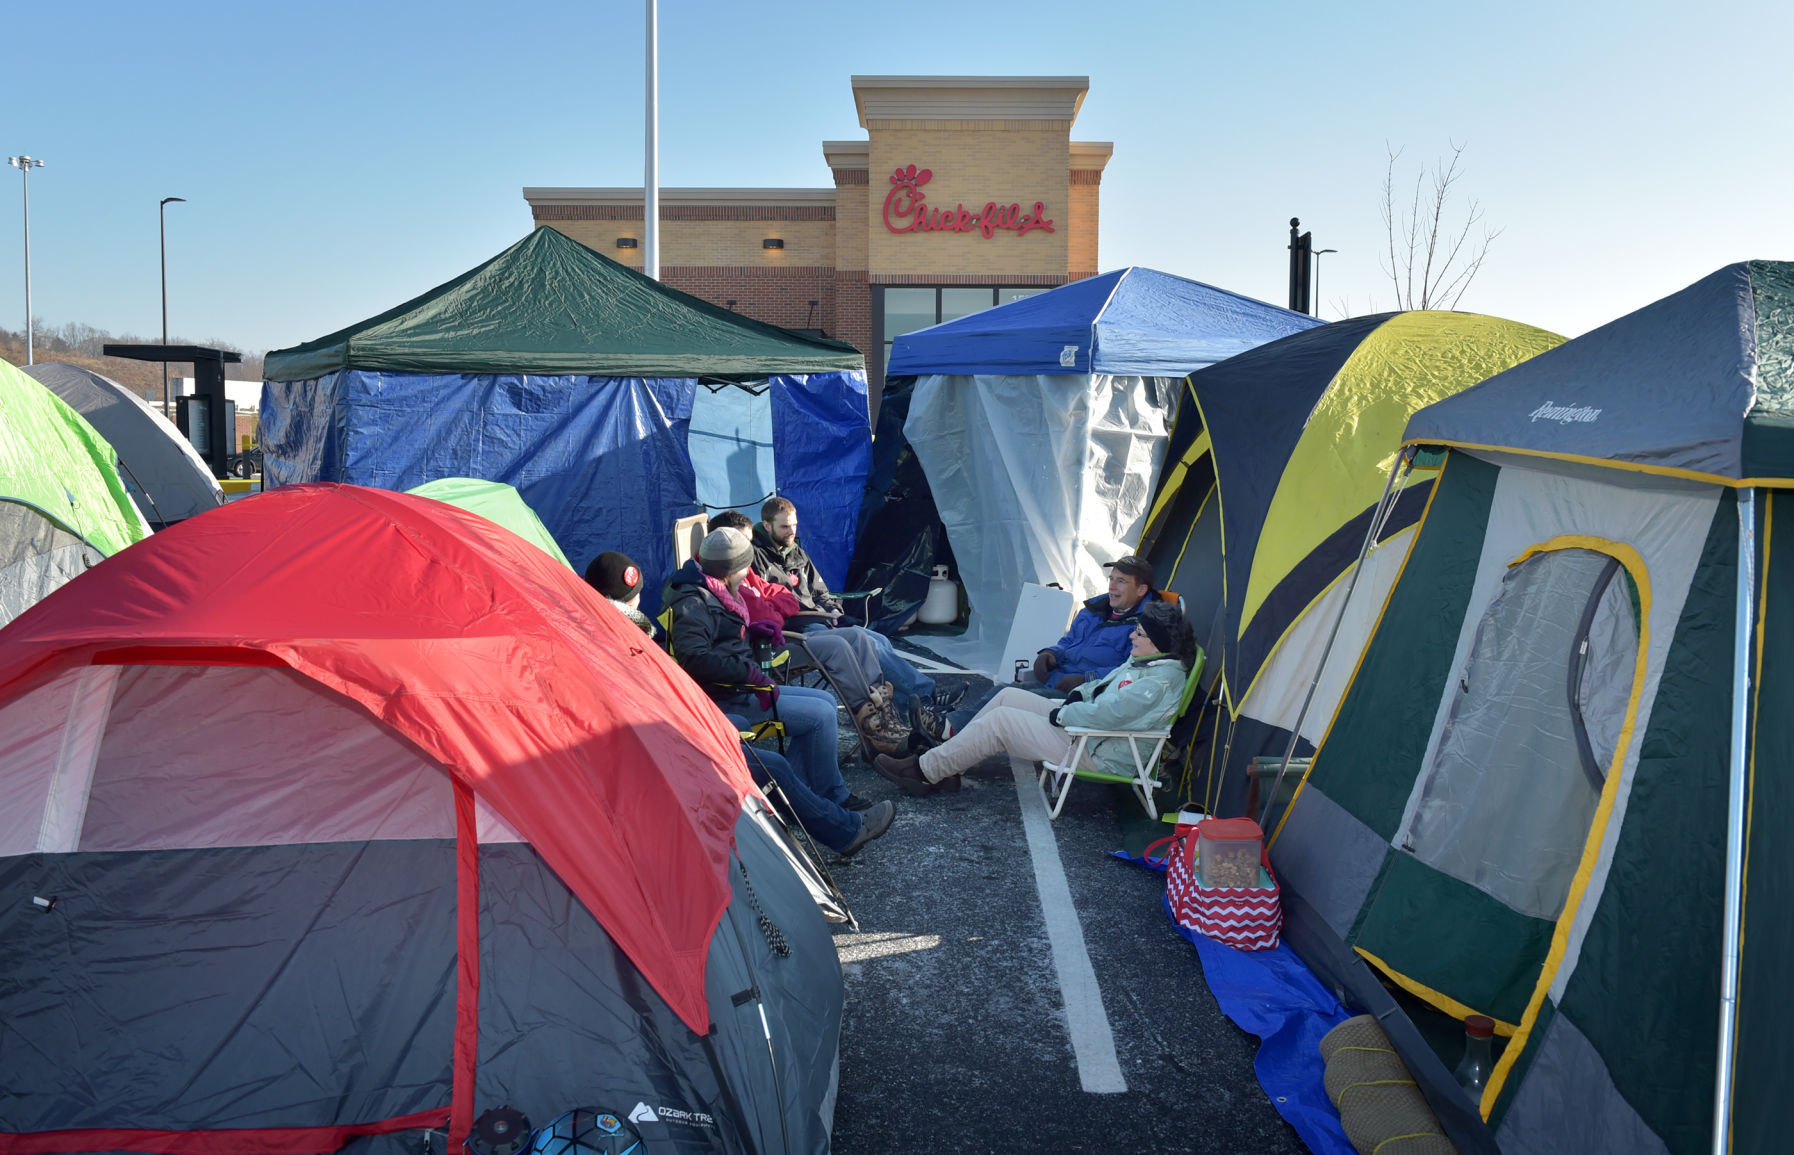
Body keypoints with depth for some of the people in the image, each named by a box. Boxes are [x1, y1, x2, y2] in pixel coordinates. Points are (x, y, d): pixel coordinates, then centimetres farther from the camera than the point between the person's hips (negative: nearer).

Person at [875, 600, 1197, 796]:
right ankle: (945, 762, 9)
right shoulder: (1143, 661, 8)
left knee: (999, 720, -13)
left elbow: (1104, 714, -32)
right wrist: (1078, 695, 4)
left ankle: (926, 771, -1)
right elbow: (1106, 685, 23)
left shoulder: (1159, 682, -25)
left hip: (1097, 755, -11)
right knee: (1008, 696, 5)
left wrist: (1060, 714, -17)